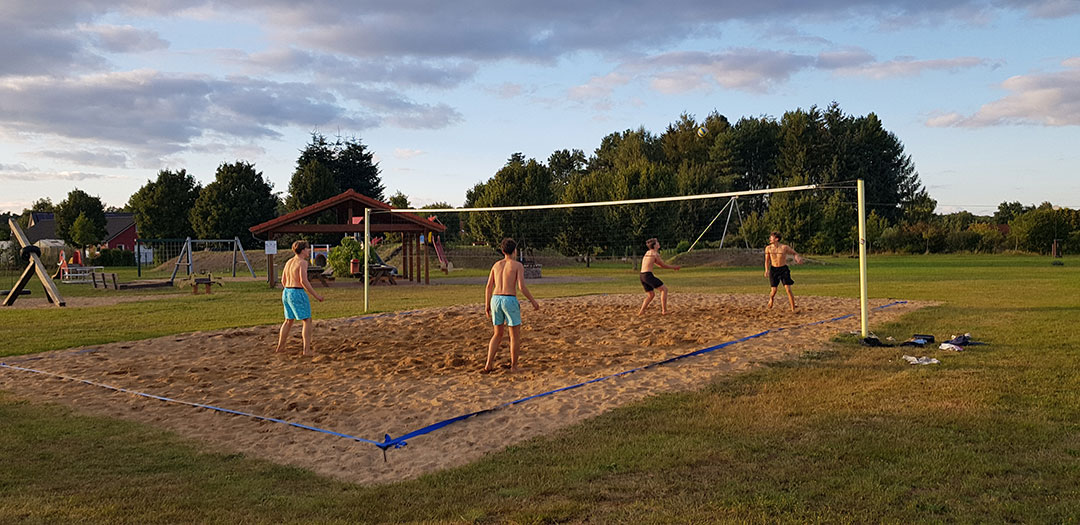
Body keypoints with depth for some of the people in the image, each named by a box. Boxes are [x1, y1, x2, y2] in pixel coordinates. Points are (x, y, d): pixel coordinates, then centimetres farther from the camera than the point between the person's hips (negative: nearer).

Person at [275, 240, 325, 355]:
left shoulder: (289, 262, 12)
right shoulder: (302, 262, -12)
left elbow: (283, 281, 16)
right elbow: (304, 281, -20)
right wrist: (316, 295, -16)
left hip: (286, 293, 8)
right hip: (298, 294, -8)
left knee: (289, 320, 21)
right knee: (307, 320, -1)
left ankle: (280, 347, 27)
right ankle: (306, 350, -5)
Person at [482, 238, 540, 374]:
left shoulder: (496, 265, 14)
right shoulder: (518, 265, -1)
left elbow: (489, 287, 10)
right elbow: (521, 286, -12)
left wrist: (487, 306, 16)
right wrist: (533, 301, -1)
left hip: (496, 299, 5)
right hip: (510, 301, -5)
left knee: (498, 334, 16)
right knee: (515, 335, 10)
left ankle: (488, 365, 6)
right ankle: (514, 366, 14)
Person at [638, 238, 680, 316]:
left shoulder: (648, 252, 22)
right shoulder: (655, 254, -4)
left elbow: (659, 264, 29)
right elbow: (663, 265, 2)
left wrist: (673, 267, 29)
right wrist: (674, 267, 16)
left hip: (642, 276, 9)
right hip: (648, 275, -9)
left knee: (651, 295, 20)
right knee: (664, 289, 0)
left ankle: (641, 311, 10)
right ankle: (664, 310, -6)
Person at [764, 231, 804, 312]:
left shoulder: (785, 247, -8)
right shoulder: (768, 248, -2)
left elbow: (794, 253, 7)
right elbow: (767, 260, 8)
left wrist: (798, 258, -15)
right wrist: (766, 270, -6)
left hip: (784, 269, -1)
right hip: (773, 269, 1)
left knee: (788, 289, -10)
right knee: (774, 290, -2)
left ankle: (793, 309, -3)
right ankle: (771, 298, 35)